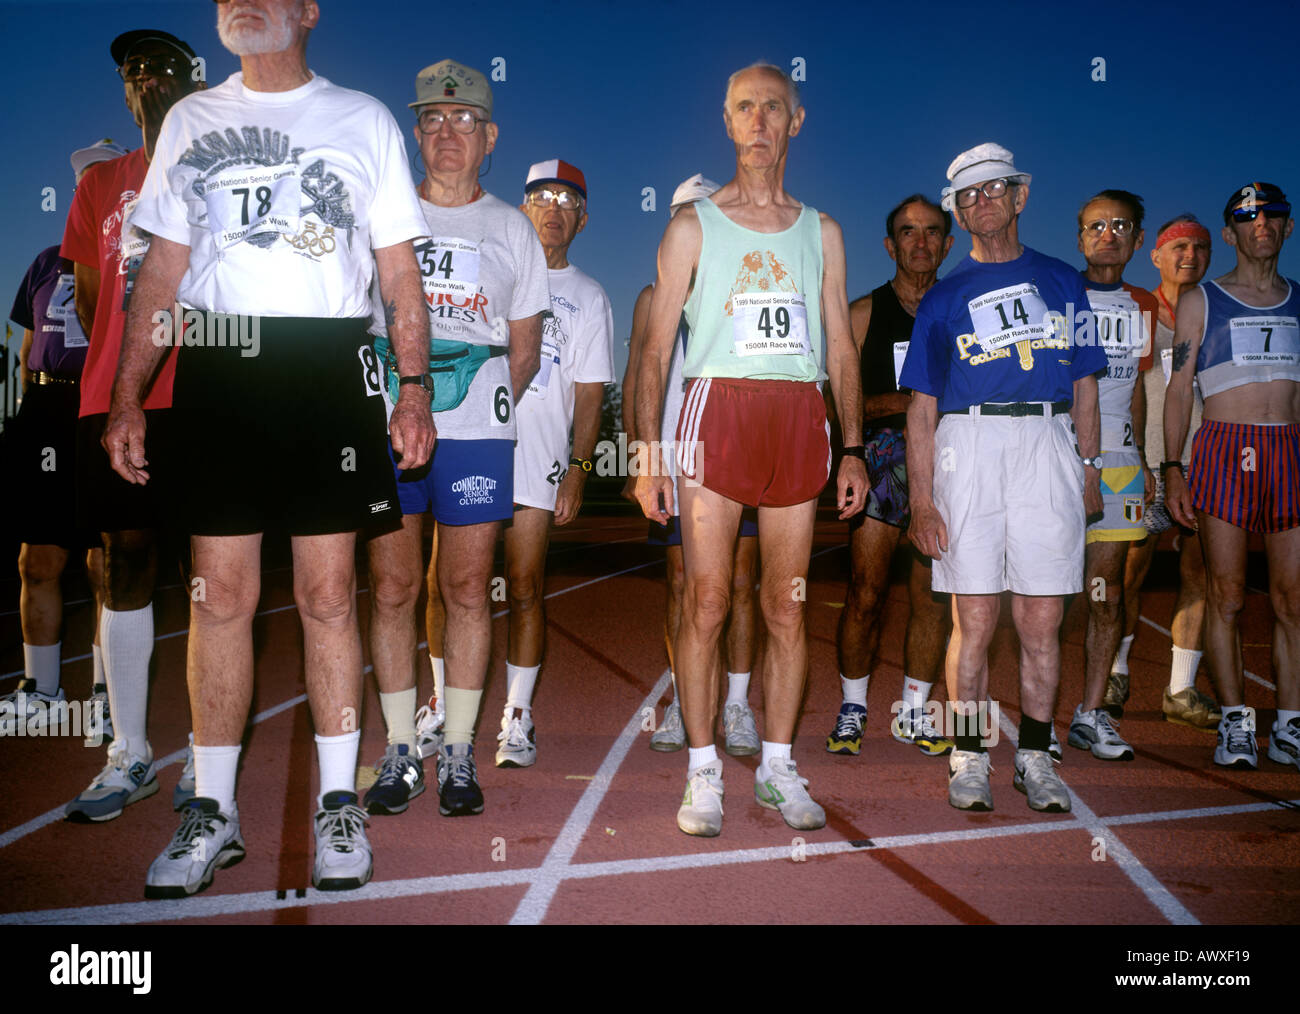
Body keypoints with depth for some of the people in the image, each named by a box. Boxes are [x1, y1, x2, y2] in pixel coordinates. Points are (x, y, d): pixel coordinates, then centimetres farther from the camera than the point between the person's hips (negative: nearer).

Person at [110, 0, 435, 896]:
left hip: (328, 366, -2)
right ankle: (213, 812, 14)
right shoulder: (189, 120, 18)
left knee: (329, 593, -1)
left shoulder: (363, 120, 12)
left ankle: (339, 804, 12)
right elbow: (163, 269, 16)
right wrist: (126, 399, 8)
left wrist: (416, 388, -4)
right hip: (215, 369, 2)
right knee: (220, 594, 2)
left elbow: (400, 270, 8)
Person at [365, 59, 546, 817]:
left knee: (467, 592, 1)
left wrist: (483, 412, 5)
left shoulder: (512, 229, 12)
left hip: (476, 431, 0)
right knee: (394, 589, 1)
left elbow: (525, 354, 12)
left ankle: (458, 754, 12)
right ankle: (402, 752, 13)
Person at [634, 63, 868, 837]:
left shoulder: (822, 232, 17)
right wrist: (648, 452, -6)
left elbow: (842, 351, 16)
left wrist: (854, 448, 5)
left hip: (800, 417, 2)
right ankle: (704, 772, 7)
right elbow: (657, 351, 4)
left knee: (788, 607, 4)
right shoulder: (694, 226, 10)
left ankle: (778, 767, 15)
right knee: (706, 602, -4)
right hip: (717, 408, -2)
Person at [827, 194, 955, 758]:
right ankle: (852, 707, 12)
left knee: (933, 596, 2)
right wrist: (898, 403, -11)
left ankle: (913, 713, 17)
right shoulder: (863, 313, 10)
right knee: (866, 593, -6)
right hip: (881, 454, -2)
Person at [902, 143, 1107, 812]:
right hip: (968, 447, -1)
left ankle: (1035, 757, 17)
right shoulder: (944, 297, 12)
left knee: (1042, 622, 3)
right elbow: (922, 406, 6)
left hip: (1048, 446, 1)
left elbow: (1084, 384, 17)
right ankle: (970, 758, 11)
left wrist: (1090, 470, 7)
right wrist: (920, 499, -3)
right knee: (974, 620, -1)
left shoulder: (1062, 281, 17)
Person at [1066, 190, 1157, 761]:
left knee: (1107, 595, 4)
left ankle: (1090, 714, 12)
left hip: (1119, 462, 5)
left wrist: (1143, 461, 16)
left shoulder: (1142, 307, 18)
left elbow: (1136, 387, 23)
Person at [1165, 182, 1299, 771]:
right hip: (1224, 451, -3)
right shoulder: (1200, 302, 8)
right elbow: (1178, 390, 4)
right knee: (1226, 595, -3)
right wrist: (1171, 469, -5)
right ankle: (1235, 724, 6)